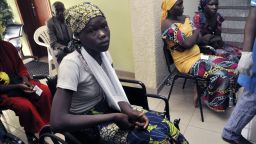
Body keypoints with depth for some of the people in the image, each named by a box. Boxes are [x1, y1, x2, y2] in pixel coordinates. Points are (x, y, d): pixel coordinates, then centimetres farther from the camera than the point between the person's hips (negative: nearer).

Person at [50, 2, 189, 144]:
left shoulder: (102, 54, -2)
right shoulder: (71, 64, -25)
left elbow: (113, 92, 3)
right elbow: (58, 120, -30)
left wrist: (131, 112, -17)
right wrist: (114, 117, -26)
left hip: (107, 109, 7)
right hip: (89, 126, -6)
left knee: (166, 127, -4)